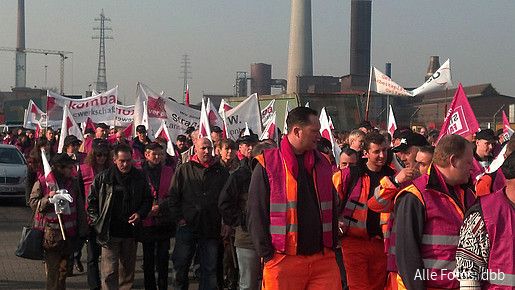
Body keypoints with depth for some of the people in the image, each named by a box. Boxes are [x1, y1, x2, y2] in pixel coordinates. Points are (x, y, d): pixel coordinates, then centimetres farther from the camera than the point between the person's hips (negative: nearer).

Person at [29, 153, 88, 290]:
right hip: (50, 232, -4)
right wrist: (48, 198, -19)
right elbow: (33, 203, -2)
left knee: (64, 264, 11)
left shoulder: (73, 183, 9)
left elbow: (80, 207, 12)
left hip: (69, 232, 4)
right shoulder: (42, 182, -4)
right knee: (53, 266, -5)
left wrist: (82, 228, 9)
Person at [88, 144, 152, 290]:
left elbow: (148, 199, 14)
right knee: (110, 272, -7)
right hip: (110, 233, -3)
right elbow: (92, 200, 5)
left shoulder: (139, 178, 4)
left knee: (128, 270, 13)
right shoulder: (103, 178, -2)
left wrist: (140, 214, -3)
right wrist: (97, 221, -2)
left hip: (131, 232, 3)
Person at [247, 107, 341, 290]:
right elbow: (255, 214, -4)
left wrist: (332, 247, 11)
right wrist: (266, 254, -10)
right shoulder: (267, 165, -2)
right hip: (283, 261, -4)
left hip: (323, 260, 4)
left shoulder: (322, 164, 13)